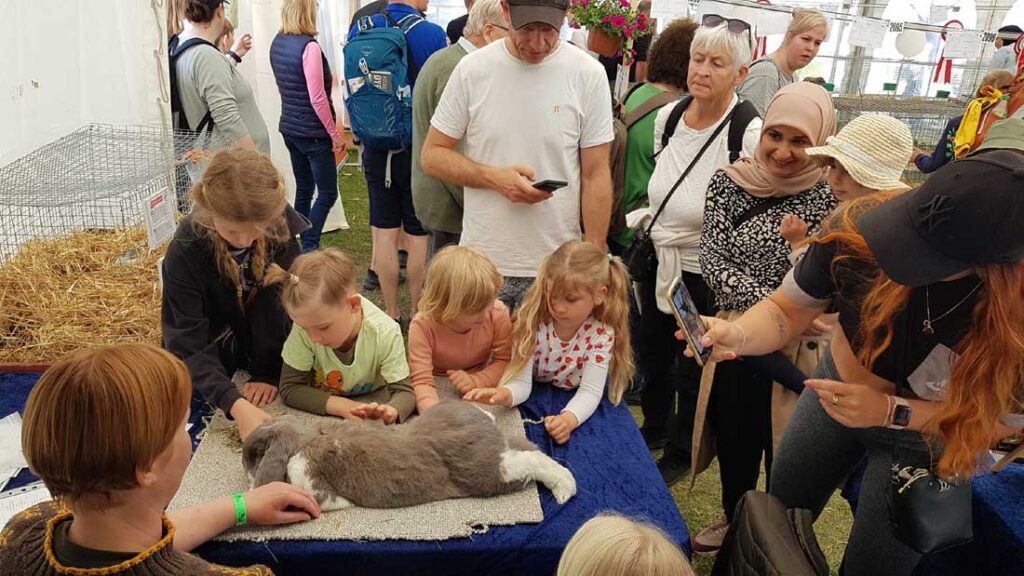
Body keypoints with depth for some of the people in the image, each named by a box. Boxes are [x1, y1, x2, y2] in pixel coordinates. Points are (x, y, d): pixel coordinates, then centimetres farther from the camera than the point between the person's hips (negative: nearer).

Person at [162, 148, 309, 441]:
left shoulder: (285, 222, -25)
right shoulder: (185, 250, -29)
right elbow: (188, 345, -29)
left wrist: (270, 372, -20)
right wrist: (236, 403, -42)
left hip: (268, 336, 2)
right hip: (215, 338, -2)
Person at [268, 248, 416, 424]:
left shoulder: (385, 334, -27)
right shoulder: (305, 326, -25)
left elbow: (403, 392, -23)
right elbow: (289, 388, -19)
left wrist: (389, 412, -47)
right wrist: (343, 407, -33)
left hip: (369, 404, -2)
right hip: (320, 412, 2)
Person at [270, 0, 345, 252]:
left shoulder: (277, 43, 7)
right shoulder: (309, 46, -18)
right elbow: (317, 98, -19)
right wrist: (335, 134, -11)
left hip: (289, 128, 8)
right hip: (313, 132, -8)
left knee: (303, 190, 15)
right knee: (327, 194, 1)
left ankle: (303, 248, 21)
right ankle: (308, 250, -1)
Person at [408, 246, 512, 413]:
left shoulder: (497, 313, -19)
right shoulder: (422, 326, -25)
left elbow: (505, 360, -10)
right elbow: (422, 381, -28)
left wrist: (476, 381, -27)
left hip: (480, 391, 0)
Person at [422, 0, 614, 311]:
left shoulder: (588, 74, -4)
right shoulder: (472, 69, -2)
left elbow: (596, 175, -1)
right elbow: (432, 156, 2)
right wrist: (494, 178, -14)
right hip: (482, 261, 1)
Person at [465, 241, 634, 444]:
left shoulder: (601, 334, -19)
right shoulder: (532, 321, -20)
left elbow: (590, 391, -23)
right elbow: (521, 381, -22)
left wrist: (569, 418, -44)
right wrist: (504, 394, -47)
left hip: (577, 406, 0)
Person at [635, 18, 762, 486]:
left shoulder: (749, 135, -22)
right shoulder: (667, 117, -3)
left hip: (704, 273, -6)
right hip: (658, 261, 6)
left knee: (693, 370, 12)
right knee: (653, 354, 23)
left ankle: (680, 451, 37)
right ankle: (654, 427, 49)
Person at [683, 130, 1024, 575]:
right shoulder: (862, 225, -31)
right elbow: (787, 309, -19)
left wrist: (892, 413, -30)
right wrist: (738, 334, -40)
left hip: (929, 439, -2)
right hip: (835, 390, 2)